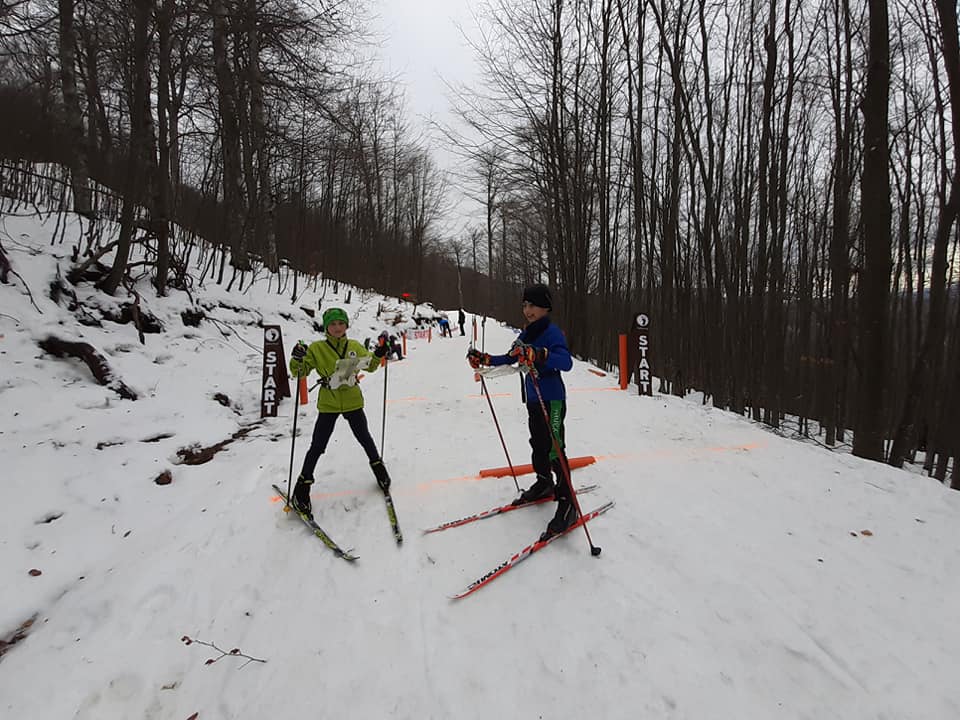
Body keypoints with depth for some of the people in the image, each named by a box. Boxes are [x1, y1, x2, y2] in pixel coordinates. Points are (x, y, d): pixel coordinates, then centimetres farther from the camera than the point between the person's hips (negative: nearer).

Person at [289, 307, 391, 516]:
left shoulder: (354, 346, 3)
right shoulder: (316, 348, -7)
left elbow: (370, 365, 15)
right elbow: (300, 371, -9)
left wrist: (378, 354, -3)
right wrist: (297, 359, -29)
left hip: (353, 402, 2)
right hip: (328, 404, -2)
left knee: (364, 438, 18)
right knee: (318, 446, 2)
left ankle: (378, 467, 42)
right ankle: (303, 486, 16)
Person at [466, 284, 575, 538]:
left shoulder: (552, 332, -15)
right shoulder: (527, 334, 10)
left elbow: (566, 361, -32)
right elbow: (511, 358, 23)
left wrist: (538, 355, -47)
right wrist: (484, 359, 15)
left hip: (552, 399, -8)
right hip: (533, 399, 8)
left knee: (554, 450, -9)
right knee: (538, 445, 20)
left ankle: (567, 505, -3)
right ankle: (544, 484, 40)